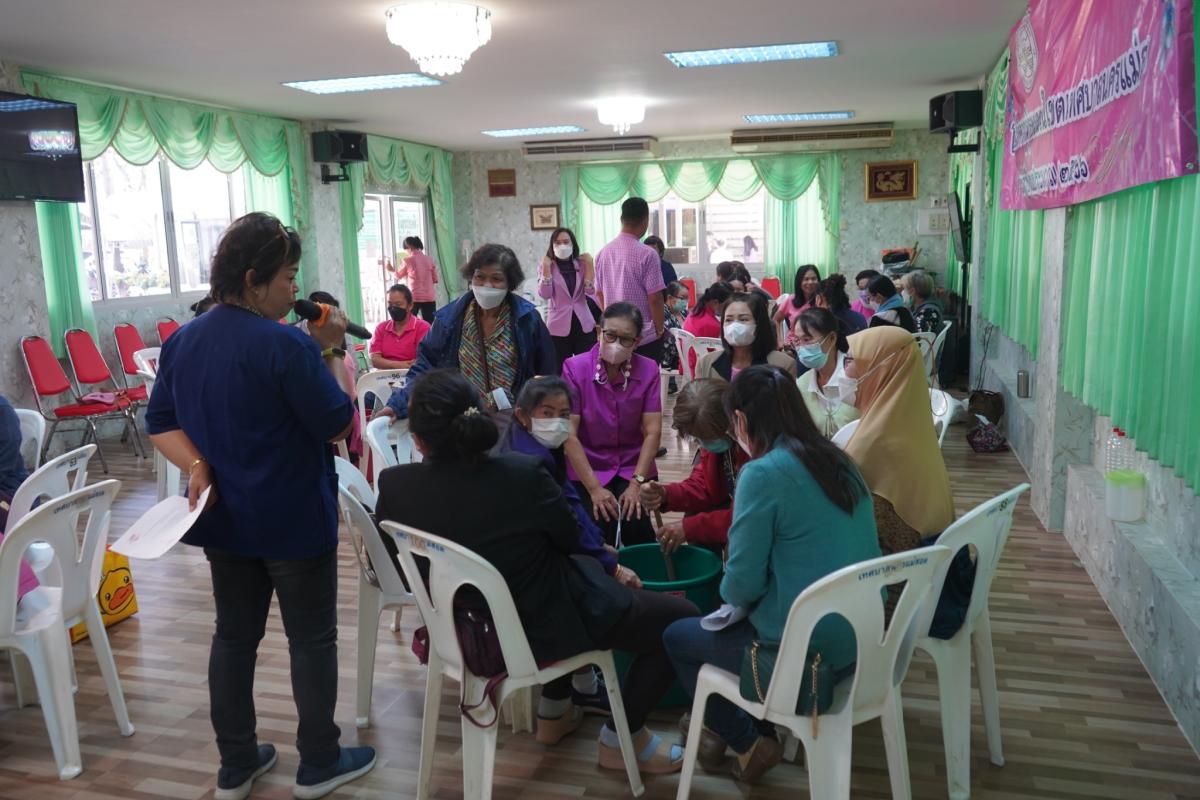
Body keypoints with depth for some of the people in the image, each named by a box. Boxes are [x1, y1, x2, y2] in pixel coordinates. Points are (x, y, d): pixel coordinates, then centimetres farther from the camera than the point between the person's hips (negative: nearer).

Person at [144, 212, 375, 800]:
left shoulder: (182, 341, 4)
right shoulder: (286, 344, -21)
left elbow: (161, 422, 7)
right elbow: (338, 424, -15)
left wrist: (196, 465, -6)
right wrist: (332, 351, -7)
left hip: (222, 515, 7)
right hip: (293, 519, -7)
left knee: (233, 635, 16)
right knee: (312, 639, 8)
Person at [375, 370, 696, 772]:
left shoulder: (393, 485, -17)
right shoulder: (522, 474, -29)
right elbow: (569, 538, -9)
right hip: (542, 626, -6)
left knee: (579, 567, 34)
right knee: (681, 619, 8)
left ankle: (554, 712, 39)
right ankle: (621, 739, 18)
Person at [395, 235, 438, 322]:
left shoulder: (407, 260, -5)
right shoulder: (429, 259, 4)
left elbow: (398, 276, 12)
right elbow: (435, 279, 9)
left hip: (414, 297, -2)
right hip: (429, 297, 3)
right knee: (430, 324, 2)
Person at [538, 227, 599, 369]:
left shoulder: (581, 264, 5)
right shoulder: (548, 266, 0)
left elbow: (591, 291, -5)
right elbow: (544, 294, -13)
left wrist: (589, 264, -8)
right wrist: (546, 267, -16)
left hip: (583, 324, 2)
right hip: (559, 326, -2)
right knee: (561, 368, 5)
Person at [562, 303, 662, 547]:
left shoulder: (648, 370, -6)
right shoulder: (575, 368, -12)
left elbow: (652, 431, -7)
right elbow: (568, 434, -14)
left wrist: (636, 483, -17)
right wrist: (594, 488, -17)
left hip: (633, 466, 1)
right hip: (588, 467, -1)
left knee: (635, 525, -22)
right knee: (599, 532, -21)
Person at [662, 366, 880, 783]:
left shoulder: (763, 473, -19)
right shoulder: (839, 461, 3)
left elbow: (742, 586, -17)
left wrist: (730, 590, 5)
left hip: (807, 649, -8)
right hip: (862, 634, 8)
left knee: (677, 637, 15)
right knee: (738, 617, 31)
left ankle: (749, 743, 21)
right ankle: (749, 723, 35)